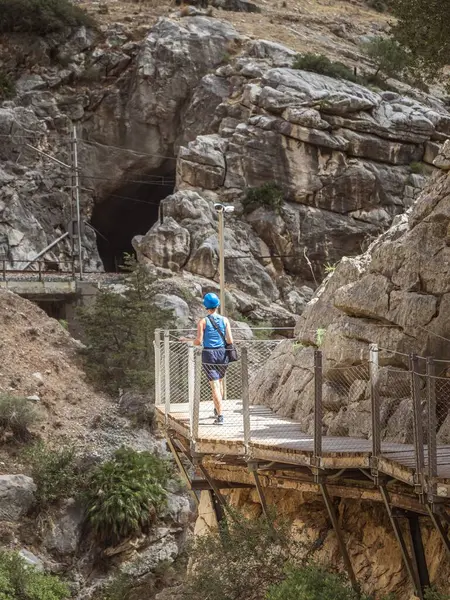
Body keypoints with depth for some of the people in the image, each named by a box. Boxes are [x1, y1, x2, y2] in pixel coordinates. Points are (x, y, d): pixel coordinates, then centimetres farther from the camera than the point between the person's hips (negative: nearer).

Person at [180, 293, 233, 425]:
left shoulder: (203, 321, -5)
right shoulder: (225, 320, 2)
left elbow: (199, 342, -9)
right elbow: (230, 341, -2)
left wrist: (187, 340, 9)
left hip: (208, 355, -3)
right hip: (222, 354, 3)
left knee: (215, 385, -4)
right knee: (220, 381, 25)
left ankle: (220, 416, -13)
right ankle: (217, 410, 37)